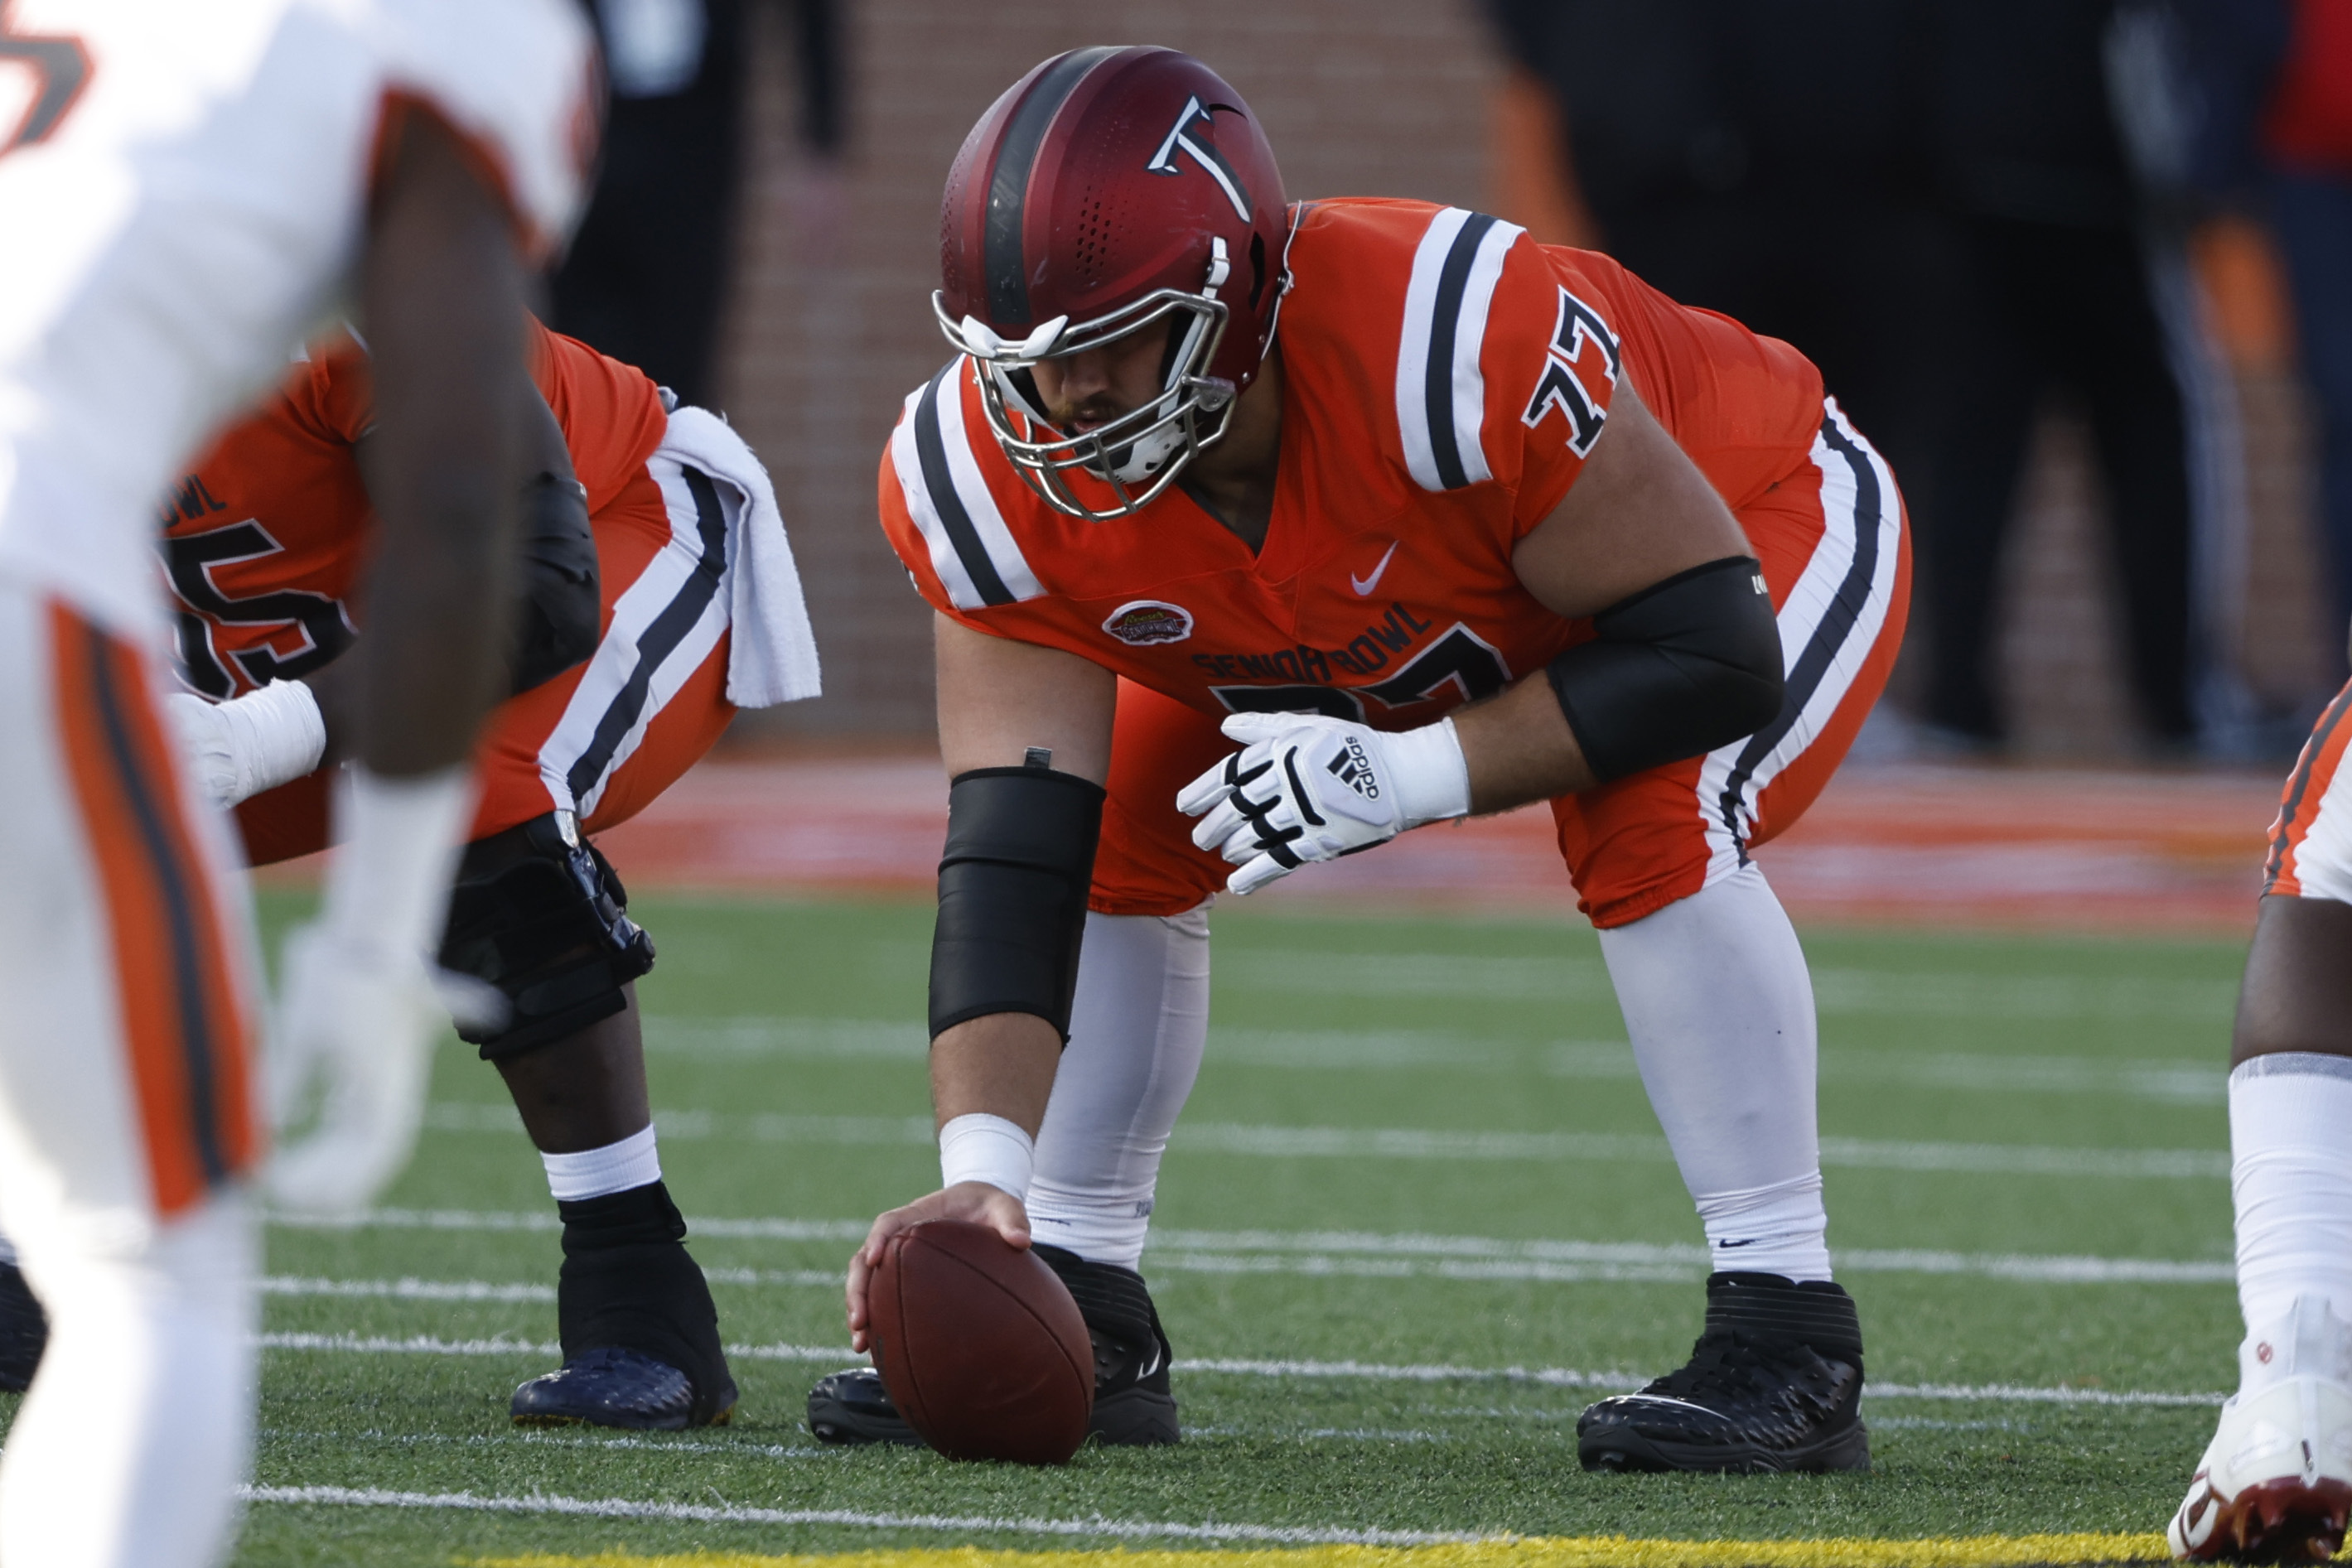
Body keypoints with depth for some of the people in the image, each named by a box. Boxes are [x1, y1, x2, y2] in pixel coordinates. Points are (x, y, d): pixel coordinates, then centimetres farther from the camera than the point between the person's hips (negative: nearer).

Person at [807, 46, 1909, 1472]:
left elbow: (1712, 652, -36)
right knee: (1123, 839, -6)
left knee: (1653, 823, -32)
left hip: (1761, 520, -6)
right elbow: (1012, 858, -29)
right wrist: (983, 1174, -41)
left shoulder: (1456, 346, -45)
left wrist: (1405, 779, -41)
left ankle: (1789, 1340, -24)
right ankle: (1082, 1313, 7)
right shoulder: (1002, 474, -28)